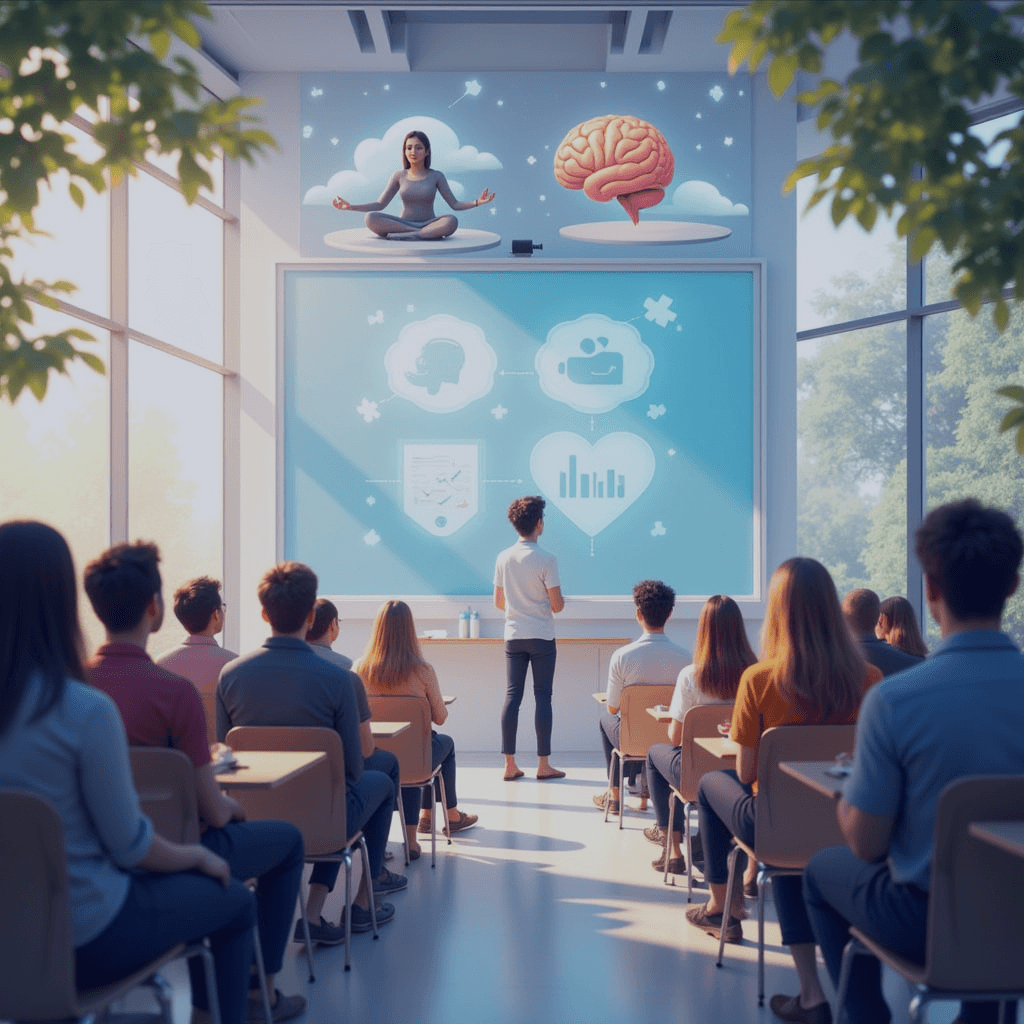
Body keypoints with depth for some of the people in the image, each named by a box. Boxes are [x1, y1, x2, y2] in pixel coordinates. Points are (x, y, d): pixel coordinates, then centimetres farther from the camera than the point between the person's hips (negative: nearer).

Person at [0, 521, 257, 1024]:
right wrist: (198, 856, 3)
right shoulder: (87, 712, -26)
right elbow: (130, 846, -17)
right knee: (236, 901, 19)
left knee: (186, 874, 29)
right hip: (84, 939, -6)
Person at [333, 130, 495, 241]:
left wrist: (476, 202, -14)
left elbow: (455, 204, 4)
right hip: (403, 223, 1)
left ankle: (404, 236, -35)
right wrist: (351, 206, -1)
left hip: (429, 224, -1)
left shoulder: (436, 176, 6)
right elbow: (379, 205, 10)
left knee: (451, 221, -35)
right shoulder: (399, 176, 9)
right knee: (371, 218, -28)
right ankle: (425, 235, -32)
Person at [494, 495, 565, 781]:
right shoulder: (546, 560, -13)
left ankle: (509, 765, 6)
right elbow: (557, 605, -11)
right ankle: (543, 765, 6)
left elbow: (498, 602, 8)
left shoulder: (503, 558, 2)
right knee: (542, 697, 3)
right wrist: (561, 601, 12)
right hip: (541, 637, -4)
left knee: (512, 696, 6)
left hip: (513, 637, 4)